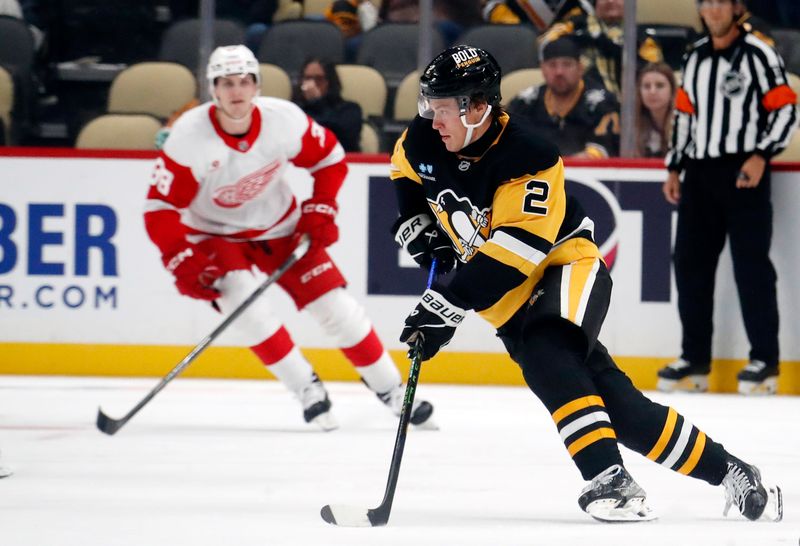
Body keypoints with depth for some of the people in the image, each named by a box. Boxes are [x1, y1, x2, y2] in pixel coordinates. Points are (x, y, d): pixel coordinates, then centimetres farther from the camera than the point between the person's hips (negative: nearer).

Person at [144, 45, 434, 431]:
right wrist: (183, 264, -30)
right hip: (214, 234, -2)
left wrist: (320, 211, -10)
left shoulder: (284, 119, -21)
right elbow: (161, 208, -22)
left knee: (334, 304, -3)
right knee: (244, 301, -27)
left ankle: (390, 389, 14)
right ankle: (307, 391, -12)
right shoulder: (189, 137, -27)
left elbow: (330, 158, -1)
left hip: (279, 226, 2)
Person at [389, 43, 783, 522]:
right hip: (511, 299, 6)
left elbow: (511, 255, -33)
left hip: (566, 264, -6)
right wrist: (416, 222, 4)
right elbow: (407, 171, 21)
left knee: (547, 356, -35)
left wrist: (446, 306, -35)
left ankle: (610, 480, -36)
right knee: (609, 398, -1)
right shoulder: (423, 143, -5)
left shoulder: (527, 160, -27)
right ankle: (727, 471, 6)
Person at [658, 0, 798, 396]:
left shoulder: (758, 54, -5)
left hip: (743, 173, -7)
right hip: (699, 174, 7)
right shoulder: (695, 58, 15)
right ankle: (695, 360, 13)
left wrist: (761, 156, -17)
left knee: (751, 265, -8)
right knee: (691, 263, 6)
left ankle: (764, 360, -4)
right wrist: (674, 169, 16)